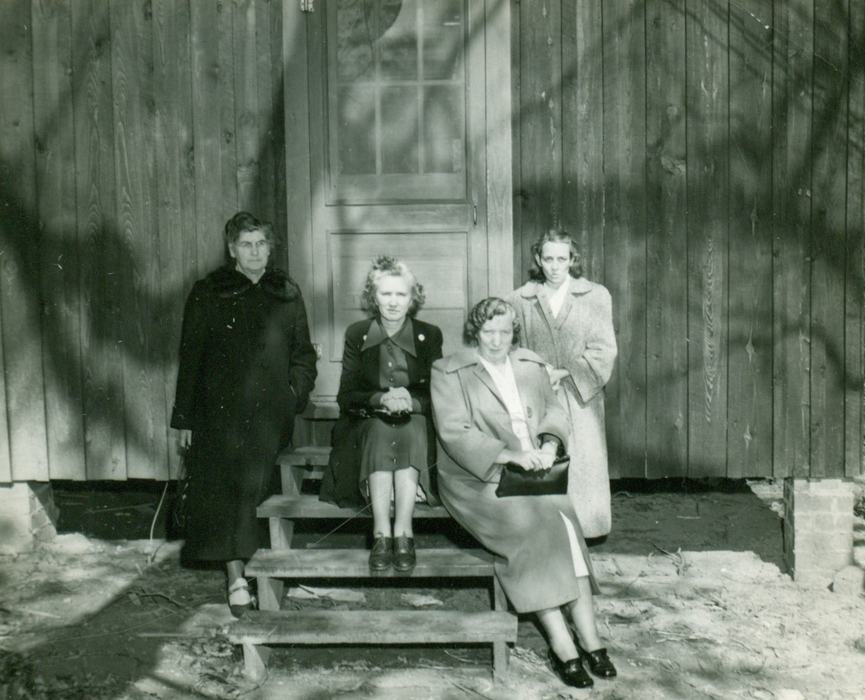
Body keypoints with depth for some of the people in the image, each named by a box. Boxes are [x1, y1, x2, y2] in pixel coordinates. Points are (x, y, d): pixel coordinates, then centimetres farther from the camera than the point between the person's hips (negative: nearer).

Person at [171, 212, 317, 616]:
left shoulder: (287, 294, 14)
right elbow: (190, 358, 5)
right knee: (224, 488, -9)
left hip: (270, 411, 1)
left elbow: (303, 354, 17)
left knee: (251, 484, -8)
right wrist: (184, 418, 1)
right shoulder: (207, 294, 7)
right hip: (219, 410, -1)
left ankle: (237, 570, 6)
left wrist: (295, 394, 0)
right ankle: (237, 578, -8)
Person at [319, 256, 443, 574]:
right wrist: (380, 400, -21)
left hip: (417, 427, 0)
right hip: (369, 425, 0)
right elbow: (346, 397, 0)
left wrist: (410, 401, -21)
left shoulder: (429, 336, 7)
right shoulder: (356, 335, 7)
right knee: (380, 428, -34)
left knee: (410, 429, -34)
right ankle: (382, 534, -40)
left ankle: (401, 532, -38)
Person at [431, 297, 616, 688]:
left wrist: (549, 445, -9)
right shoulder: (449, 372, 2)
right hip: (477, 480, -4)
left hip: (533, 475, 4)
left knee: (564, 518, -26)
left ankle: (589, 638, -24)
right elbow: (456, 433, -9)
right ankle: (563, 645, -25)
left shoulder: (531, 366, 19)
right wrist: (510, 455, -21)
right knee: (531, 524, -29)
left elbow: (554, 411, 15)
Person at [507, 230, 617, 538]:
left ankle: (585, 531, 11)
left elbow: (604, 351, 0)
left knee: (583, 466, 0)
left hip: (581, 400, 0)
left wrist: (565, 374, -10)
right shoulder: (520, 299, 8)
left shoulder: (596, 296, 5)